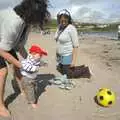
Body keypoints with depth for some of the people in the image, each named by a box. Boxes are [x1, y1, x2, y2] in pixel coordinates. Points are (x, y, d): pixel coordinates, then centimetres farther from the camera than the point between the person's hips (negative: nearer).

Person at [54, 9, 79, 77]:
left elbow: (76, 46, -17)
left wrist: (74, 60, -19)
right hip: (60, 56, 7)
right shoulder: (59, 27, 7)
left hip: (67, 57, -7)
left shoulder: (71, 28, -15)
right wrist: (57, 55, 14)